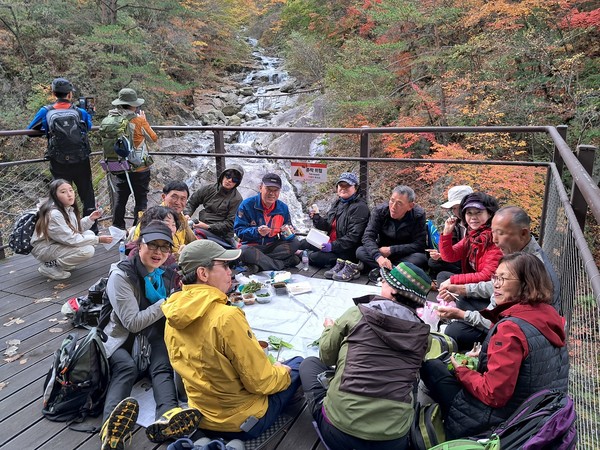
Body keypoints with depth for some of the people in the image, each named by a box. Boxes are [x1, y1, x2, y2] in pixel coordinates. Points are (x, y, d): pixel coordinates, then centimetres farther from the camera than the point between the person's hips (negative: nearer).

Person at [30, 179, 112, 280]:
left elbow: (76, 229, 9)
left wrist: (90, 219, -6)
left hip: (58, 243, 9)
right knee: (87, 250, -23)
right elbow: (71, 239, -27)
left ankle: (65, 264, 6)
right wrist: (98, 239, -25)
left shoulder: (68, 208, -2)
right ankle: (50, 266, -9)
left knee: (89, 233, 2)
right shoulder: (54, 215, -28)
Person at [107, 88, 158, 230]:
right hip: (139, 168, -4)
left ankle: (117, 229, 25)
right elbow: (154, 138, -4)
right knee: (141, 200, 8)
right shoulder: (139, 119, -17)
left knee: (120, 199, 16)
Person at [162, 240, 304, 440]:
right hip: (243, 421, -6)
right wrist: (282, 372, -1)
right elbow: (260, 382, -23)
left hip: (202, 415, 7)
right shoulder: (227, 317, -31)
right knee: (299, 364, 14)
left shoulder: (173, 314, -7)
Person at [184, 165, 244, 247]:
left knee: (196, 233, -31)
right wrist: (187, 215, 0)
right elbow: (192, 202, 21)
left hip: (220, 234, -5)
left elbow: (230, 223, -7)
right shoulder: (208, 189, 10)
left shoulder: (236, 199, -3)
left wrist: (208, 227, -14)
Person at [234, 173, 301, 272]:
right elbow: (239, 230, -13)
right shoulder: (247, 205, -9)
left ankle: (258, 263, -23)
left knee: (295, 243, -18)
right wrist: (256, 232, -31)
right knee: (243, 251, -37)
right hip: (252, 246, -3)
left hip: (273, 246, 4)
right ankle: (286, 263, -28)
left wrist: (288, 233, -19)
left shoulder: (283, 208, 3)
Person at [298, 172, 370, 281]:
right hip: (332, 242, 10)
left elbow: (353, 236, -23)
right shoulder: (338, 202, 10)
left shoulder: (360, 207, -17)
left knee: (314, 257, -22)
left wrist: (333, 246, -27)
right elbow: (327, 226, 10)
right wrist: (317, 218, -11)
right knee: (303, 244, 8)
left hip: (348, 250, -9)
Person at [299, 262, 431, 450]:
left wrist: (330, 328, 28)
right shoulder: (422, 333, 1)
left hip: (340, 428, -2)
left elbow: (326, 356, 8)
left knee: (310, 363, 22)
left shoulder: (357, 314, -5)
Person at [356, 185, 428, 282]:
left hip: (405, 256, -1)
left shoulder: (418, 215, -15)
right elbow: (368, 237, -21)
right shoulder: (380, 211, -12)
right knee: (360, 251, -25)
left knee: (420, 258, -33)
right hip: (382, 253, 2)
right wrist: (378, 257, -40)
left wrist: (391, 250, -21)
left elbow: (419, 245, -16)